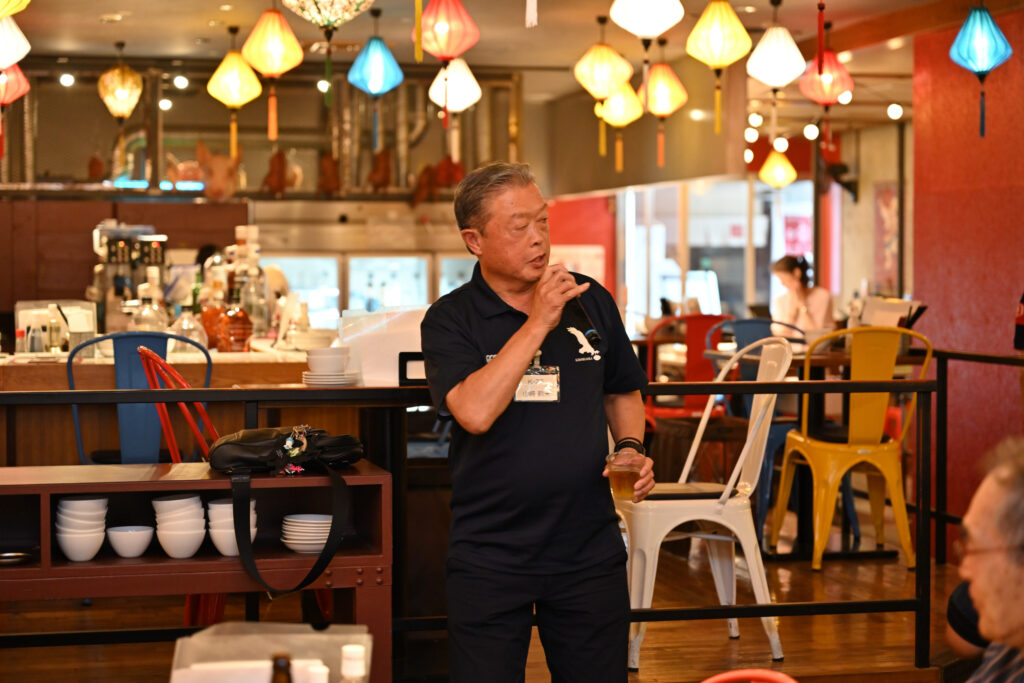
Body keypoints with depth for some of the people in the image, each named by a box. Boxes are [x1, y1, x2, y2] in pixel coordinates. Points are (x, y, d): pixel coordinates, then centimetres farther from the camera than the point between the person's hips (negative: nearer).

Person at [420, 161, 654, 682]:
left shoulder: (592, 301, 6)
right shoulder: (450, 320, -6)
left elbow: (622, 392, 19)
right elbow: (475, 412, -23)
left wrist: (631, 448, -1)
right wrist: (538, 323, -20)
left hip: (591, 550, 3)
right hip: (490, 557, -3)